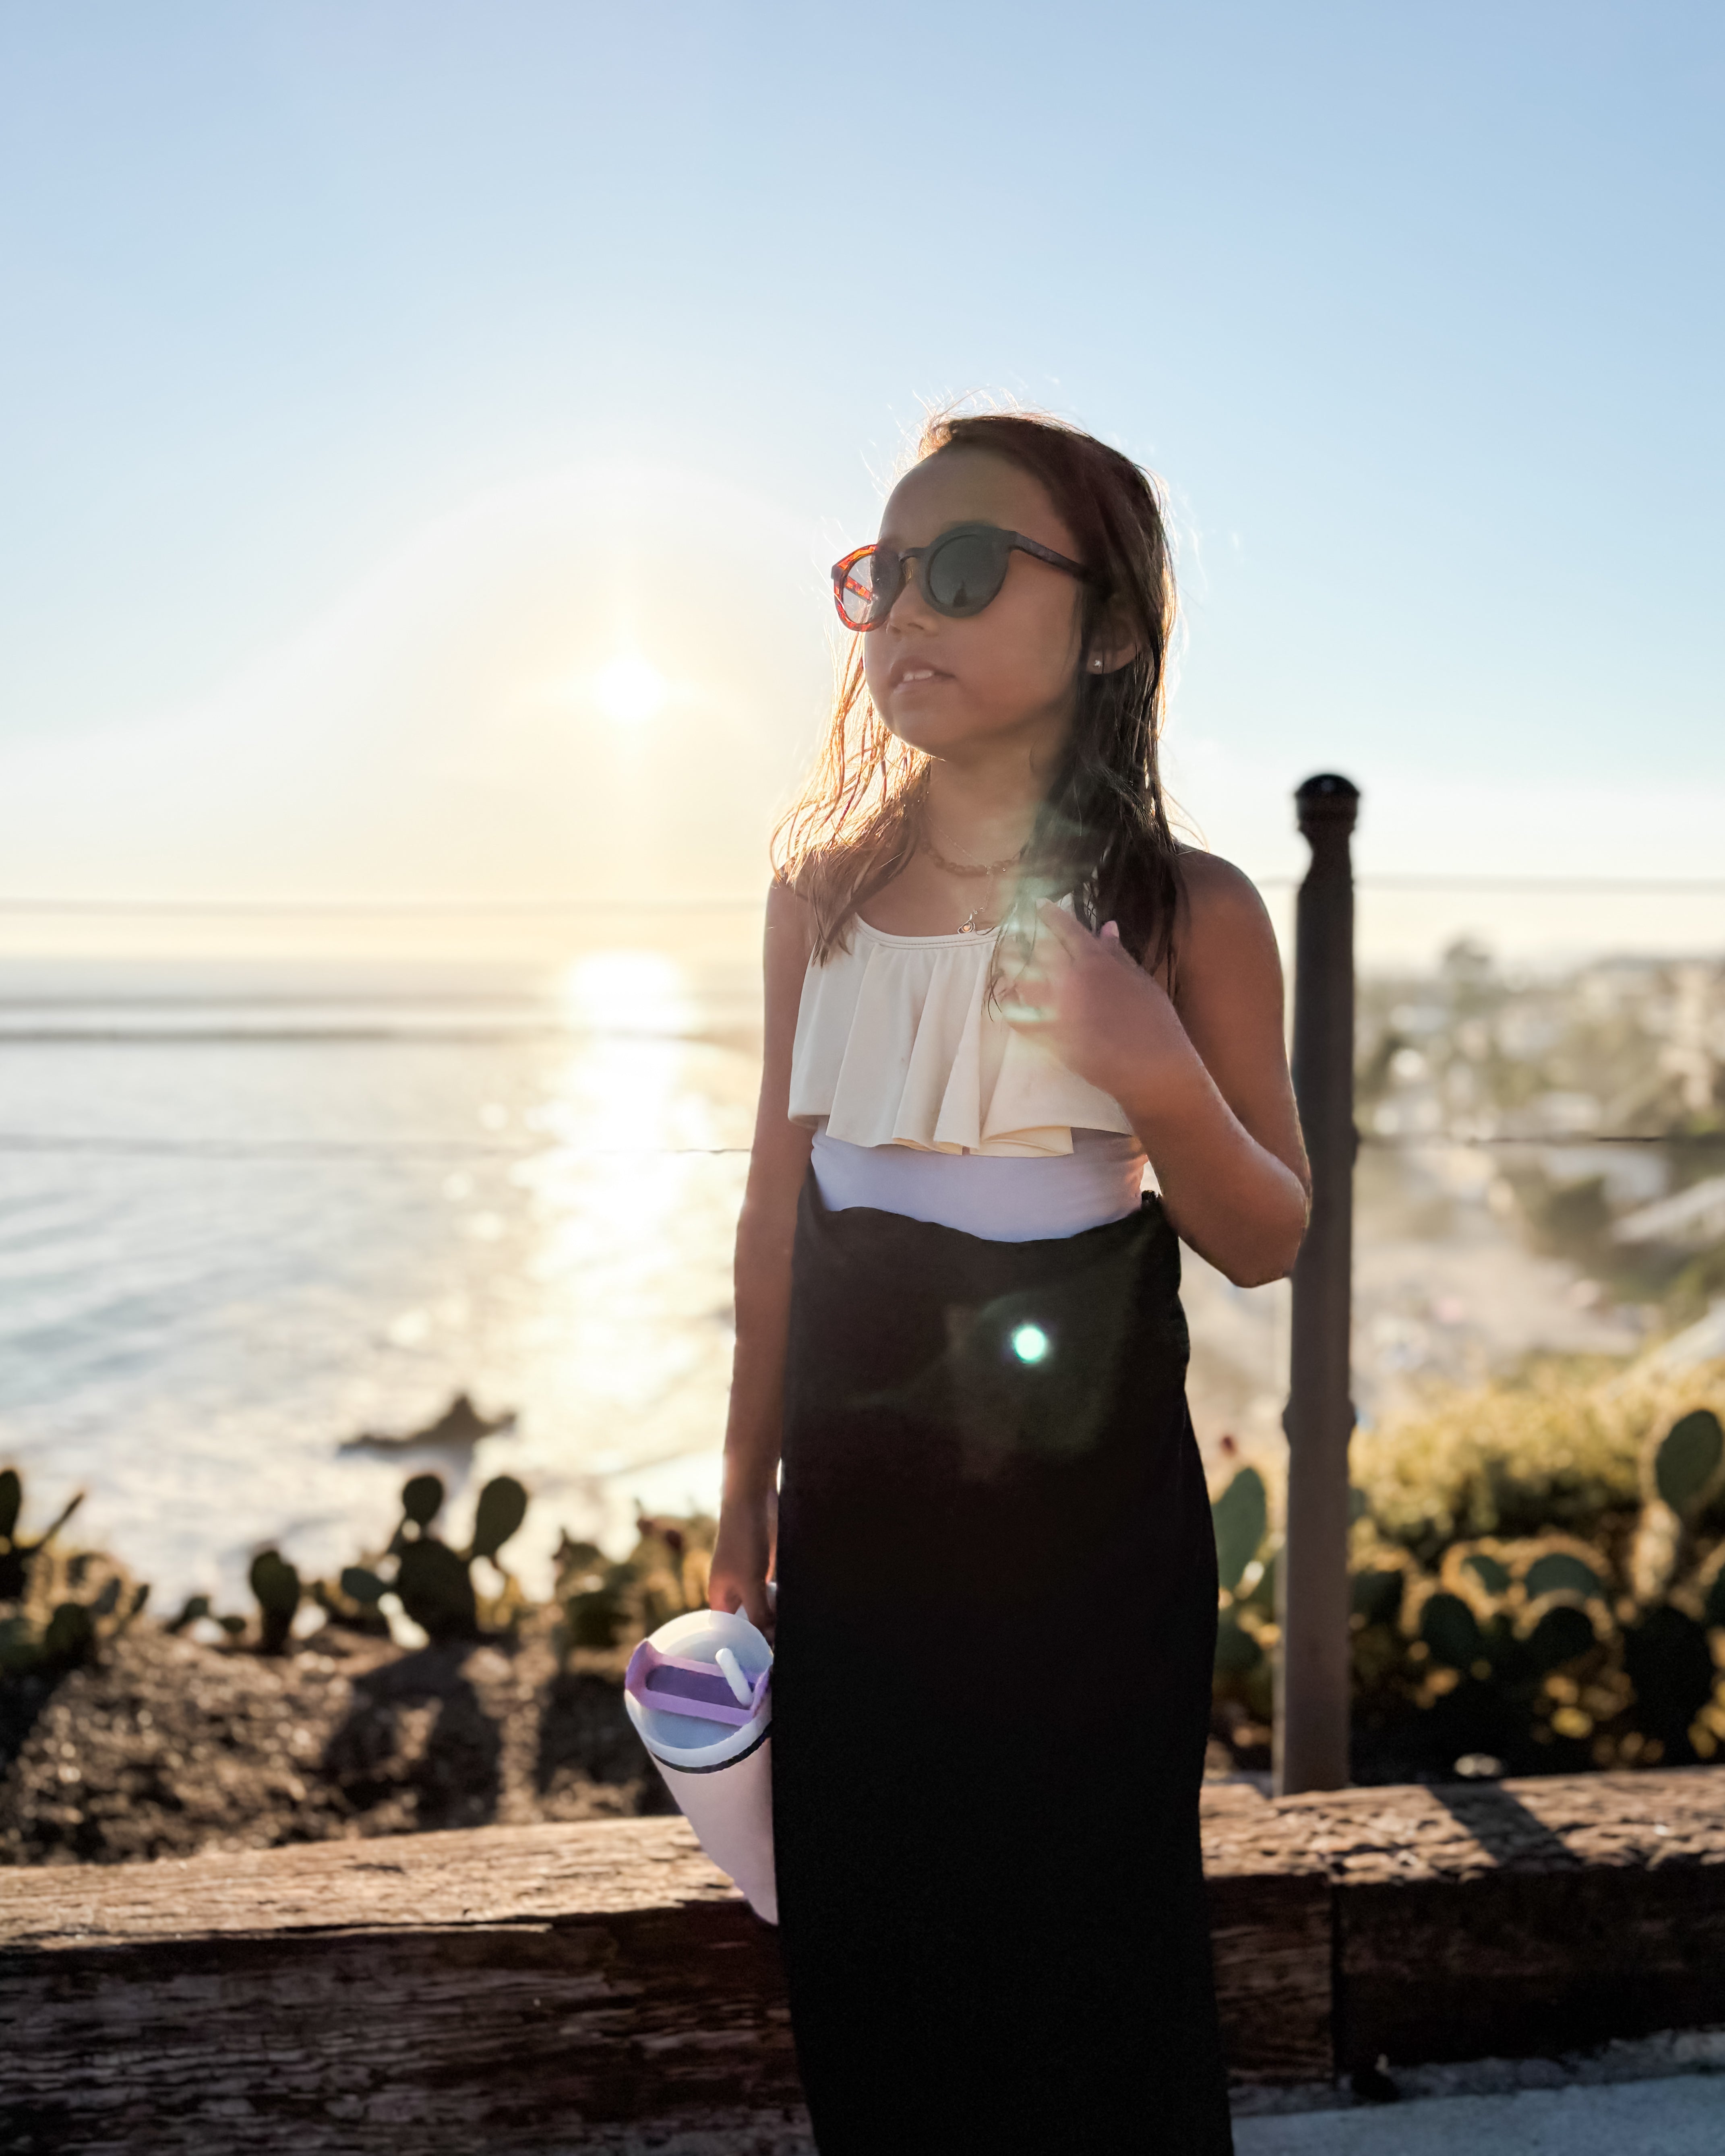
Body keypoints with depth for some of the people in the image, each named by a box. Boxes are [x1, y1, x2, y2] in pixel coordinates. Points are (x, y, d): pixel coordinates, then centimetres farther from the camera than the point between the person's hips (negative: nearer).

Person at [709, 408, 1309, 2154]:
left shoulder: (1191, 912, -7)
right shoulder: (822, 889, 1)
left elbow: (1267, 1245, -1)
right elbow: (779, 1202, 7)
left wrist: (1164, 1082, -22)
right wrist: (747, 1491, 12)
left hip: (1087, 1503, -2)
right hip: (857, 1500, 3)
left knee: (1084, 1939, 9)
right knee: (859, 1933, 13)